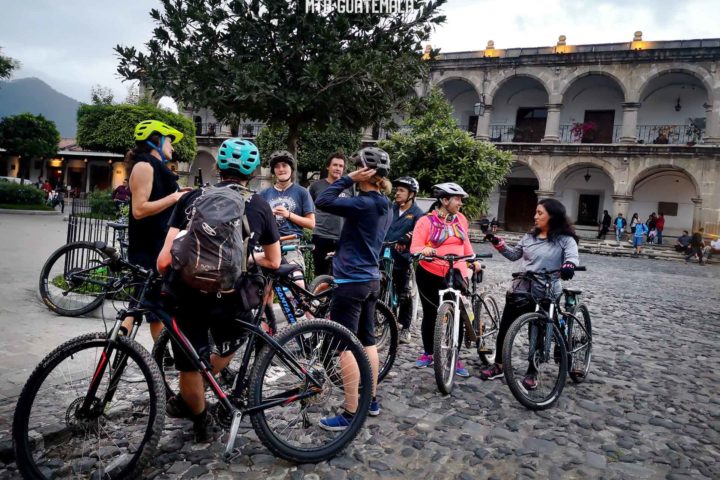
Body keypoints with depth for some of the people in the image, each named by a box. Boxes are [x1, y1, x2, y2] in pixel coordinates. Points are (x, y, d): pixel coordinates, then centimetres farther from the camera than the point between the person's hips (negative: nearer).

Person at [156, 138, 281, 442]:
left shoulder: (192, 198, 5)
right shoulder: (259, 206, 5)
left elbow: (165, 259, -2)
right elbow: (273, 262, 14)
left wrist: (163, 280, 20)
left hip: (186, 294, 1)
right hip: (229, 297, 0)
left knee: (188, 366, 21)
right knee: (230, 345, 30)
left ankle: (201, 422, 41)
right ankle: (186, 402, 40)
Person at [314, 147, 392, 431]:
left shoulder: (363, 204, -19)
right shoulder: (385, 207, 10)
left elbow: (323, 202, -22)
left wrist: (350, 180, -16)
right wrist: (340, 252, 30)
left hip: (351, 282, -9)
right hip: (371, 280, 9)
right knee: (367, 341, 17)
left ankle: (350, 413, 5)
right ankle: (373, 400, 28)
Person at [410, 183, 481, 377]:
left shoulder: (461, 219, 6)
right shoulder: (426, 221, -8)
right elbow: (415, 248, -13)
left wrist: (474, 260, 4)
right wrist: (424, 250, -33)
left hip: (455, 274, 3)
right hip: (429, 273, -2)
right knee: (430, 314, 11)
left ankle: (456, 358, 13)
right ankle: (428, 353, 28)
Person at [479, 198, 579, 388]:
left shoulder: (565, 239, -5)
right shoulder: (529, 236, 9)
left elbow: (573, 256, -21)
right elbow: (514, 255, 15)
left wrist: (568, 265, -44)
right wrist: (498, 243, 2)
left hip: (545, 294, -4)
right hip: (520, 290, 4)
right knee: (505, 328, 7)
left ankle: (531, 373, 24)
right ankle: (498, 366, 24)